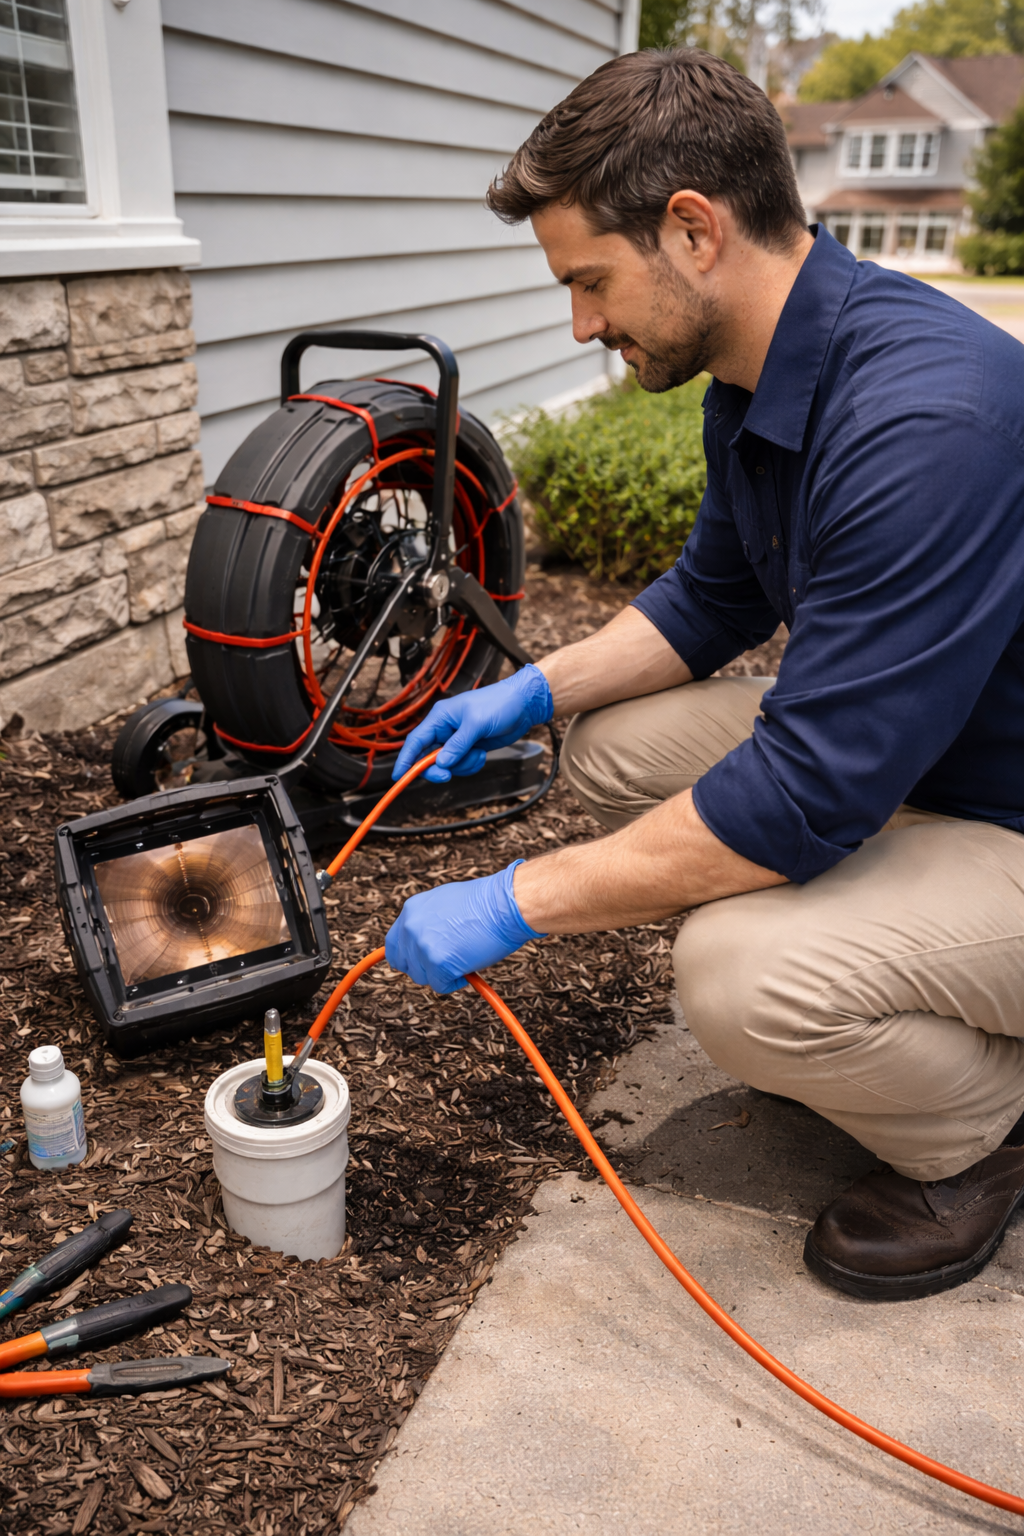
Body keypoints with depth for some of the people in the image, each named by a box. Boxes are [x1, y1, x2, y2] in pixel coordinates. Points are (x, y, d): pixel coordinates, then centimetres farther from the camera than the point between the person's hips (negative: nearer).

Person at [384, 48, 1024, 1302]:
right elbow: (712, 596, 15)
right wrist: (535, 691, 2)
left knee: (743, 972, -31)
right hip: (887, 757, 9)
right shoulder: (755, 379, 0)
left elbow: (806, 797, -33)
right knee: (615, 746, 2)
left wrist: (515, 903, -25)